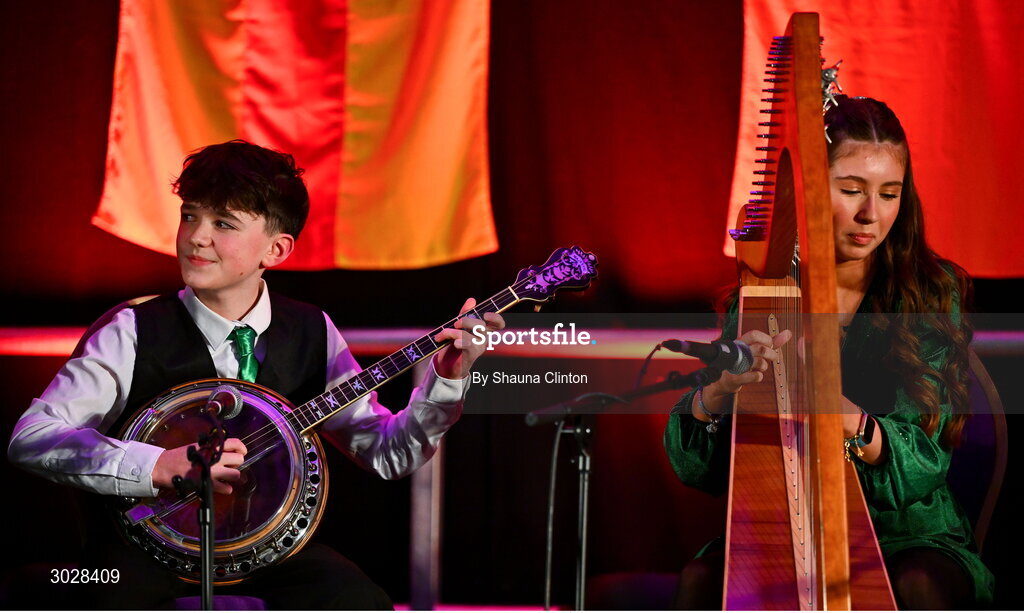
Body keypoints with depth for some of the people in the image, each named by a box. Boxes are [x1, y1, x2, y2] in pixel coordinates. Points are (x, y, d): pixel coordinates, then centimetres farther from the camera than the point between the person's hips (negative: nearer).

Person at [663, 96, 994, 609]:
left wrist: (851, 421, -33)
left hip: (907, 534, -1)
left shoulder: (932, 296, -1)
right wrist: (719, 388, -23)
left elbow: (924, 461, -12)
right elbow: (693, 466, -2)